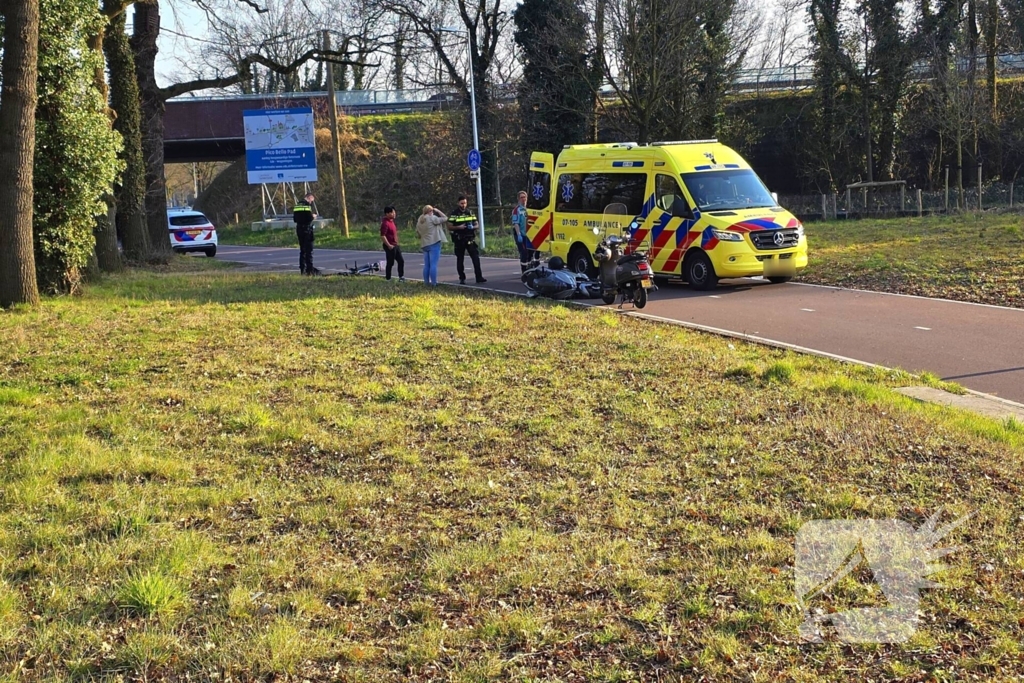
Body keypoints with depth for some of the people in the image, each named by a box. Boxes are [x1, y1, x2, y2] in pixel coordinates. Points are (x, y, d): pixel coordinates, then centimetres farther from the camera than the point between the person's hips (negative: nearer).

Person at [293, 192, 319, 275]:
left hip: (299, 229, 7)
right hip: (307, 229, -7)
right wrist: (313, 216, 0)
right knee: (309, 250, -4)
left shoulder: (297, 205, 12)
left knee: (302, 250, 13)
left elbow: (294, 219, 15)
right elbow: (309, 217, -19)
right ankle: (310, 269, -6)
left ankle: (302, 269, 13)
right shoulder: (308, 205, -11)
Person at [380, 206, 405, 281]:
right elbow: (382, 236, -24)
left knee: (401, 261, 11)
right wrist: (389, 245, -24)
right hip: (390, 246, -9)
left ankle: (401, 277, 19)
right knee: (390, 263, -2)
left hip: (395, 245, 9)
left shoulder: (392, 221, 12)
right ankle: (388, 279, 7)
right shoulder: (385, 223, -18)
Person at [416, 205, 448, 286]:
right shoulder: (432, 218, -9)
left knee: (426, 265, 12)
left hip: (424, 245, 7)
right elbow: (444, 218, -4)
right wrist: (437, 211, 7)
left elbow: (418, 233, 19)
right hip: (434, 243, -7)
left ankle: (426, 282, 14)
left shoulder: (419, 221, 12)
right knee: (433, 264, -7)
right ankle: (433, 283, -9)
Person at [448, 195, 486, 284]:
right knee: (460, 260, 4)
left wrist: (473, 227, -11)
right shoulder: (454, 214, 0)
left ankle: (479, 277, -8)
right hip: (459, 240, -2)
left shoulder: (470, 213, 9)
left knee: (476, 257, -9)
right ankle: (462, 279, 12)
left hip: (470, 239, 2)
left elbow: (476, 225, 12)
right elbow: (449, 227, -2)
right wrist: (458, 227, -18)